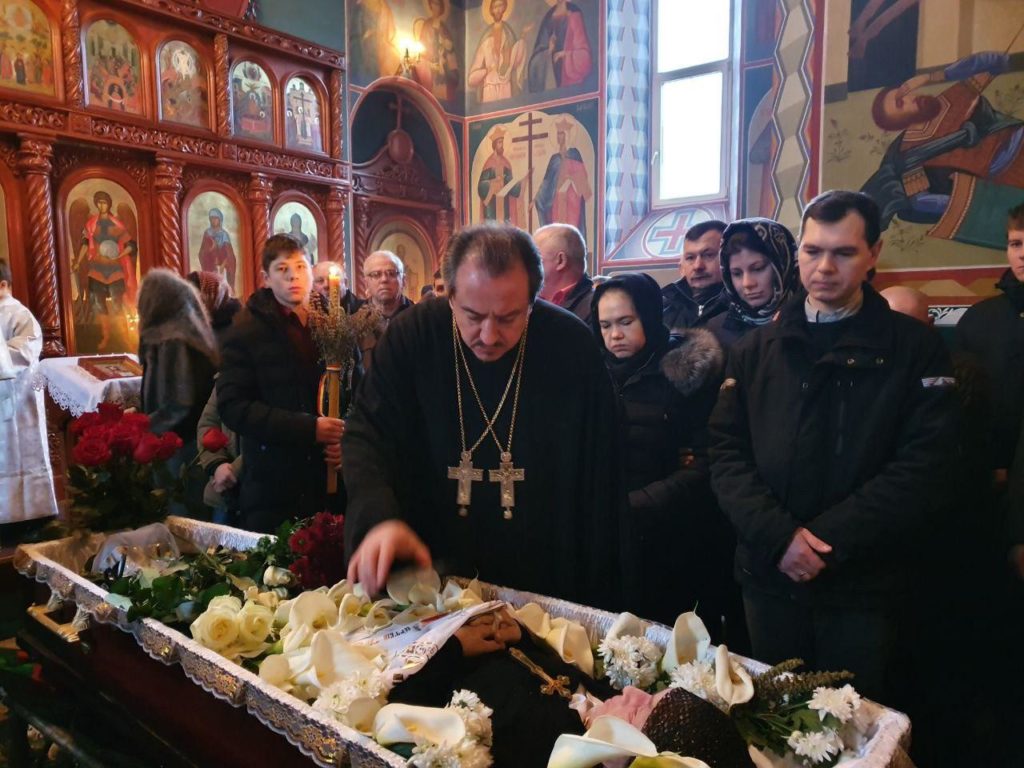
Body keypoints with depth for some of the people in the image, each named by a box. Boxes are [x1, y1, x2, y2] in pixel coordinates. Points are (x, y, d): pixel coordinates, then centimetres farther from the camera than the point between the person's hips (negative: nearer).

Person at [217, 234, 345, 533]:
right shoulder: (247, 331, -3)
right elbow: (233, 406, -10)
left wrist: (346, 440, -8)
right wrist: (310, 428, -17)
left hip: (329, 483, 3)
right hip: (271, 486, -3)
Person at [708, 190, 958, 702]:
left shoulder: (915, 349, -1)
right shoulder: (757, 350, 6)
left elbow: (921, 465, -10)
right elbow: (726, 453, -1)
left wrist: (830, 541, -17)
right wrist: (777, 535, -15)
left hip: (864, 585, -2)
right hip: (768, 577, 3)